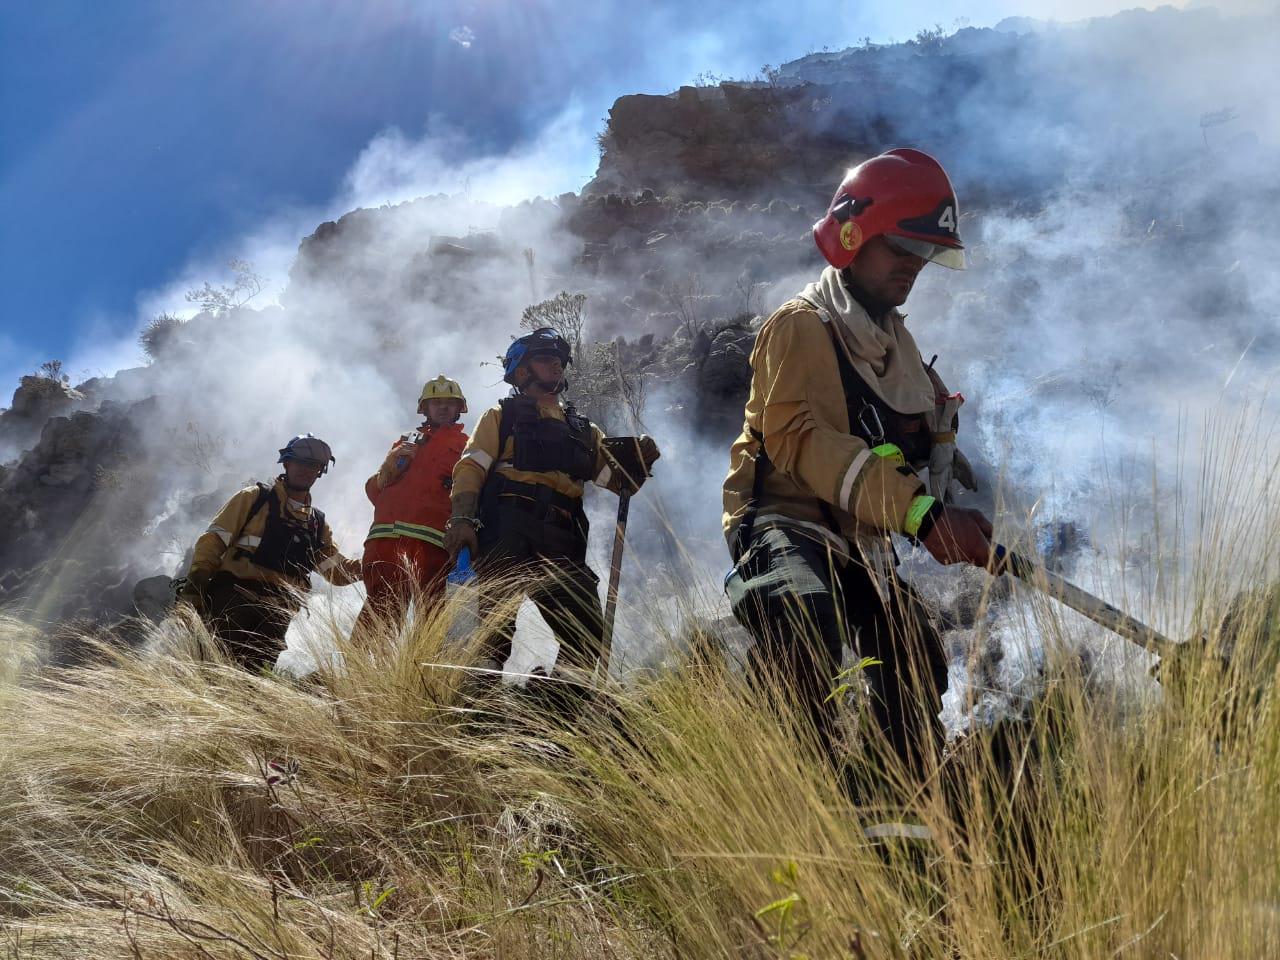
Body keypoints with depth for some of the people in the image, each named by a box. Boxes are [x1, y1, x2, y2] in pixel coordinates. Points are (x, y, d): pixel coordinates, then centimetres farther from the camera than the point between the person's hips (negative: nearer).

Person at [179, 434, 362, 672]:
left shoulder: (317, 523, 22)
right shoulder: (254, 498, 8)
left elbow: (338, 571, 17)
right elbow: (213, 541, 3)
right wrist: (195, 586, -9)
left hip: (277, 612, 4)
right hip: (233, 597, -4)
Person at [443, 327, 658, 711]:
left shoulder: (583, 429, 28)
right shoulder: (503, 416, 16)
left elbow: (619, 478, 22)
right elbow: (471, 467, 3)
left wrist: (639, 458, -1)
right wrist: (461, 518, -14)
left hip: (560, 541, 5)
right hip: (506, 534, -4)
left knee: (587, 633, -2)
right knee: (497, 621, -16)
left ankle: (565, 700, 6)